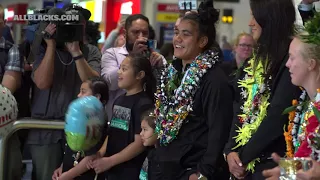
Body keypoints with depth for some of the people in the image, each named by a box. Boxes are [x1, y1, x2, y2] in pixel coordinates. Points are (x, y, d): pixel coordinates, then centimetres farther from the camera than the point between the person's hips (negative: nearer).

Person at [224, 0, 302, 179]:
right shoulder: (258, 59, 12)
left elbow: (277, 117, -19)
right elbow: (243, 108, 9)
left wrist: (243, 157, -12)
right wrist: (231, 150, -5)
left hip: (272, 163, -7)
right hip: (248, 162, 8)